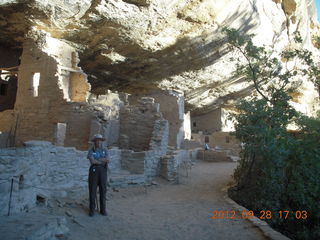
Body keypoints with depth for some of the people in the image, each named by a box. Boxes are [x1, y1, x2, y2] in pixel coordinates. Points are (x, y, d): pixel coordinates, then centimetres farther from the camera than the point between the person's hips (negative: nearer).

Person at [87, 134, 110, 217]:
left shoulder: (105, 151, 10)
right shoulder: (91, 151, 1)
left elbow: (108, 159, -9)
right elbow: (92, 161, -15)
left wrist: (97, 160, -14)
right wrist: (103, 161, -9)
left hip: (103, 171, 2)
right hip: (94, 170, -2)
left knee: (103, 190, 5)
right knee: (92, 190, 1)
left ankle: (103, 209, 16)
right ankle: (92, 210, 12)